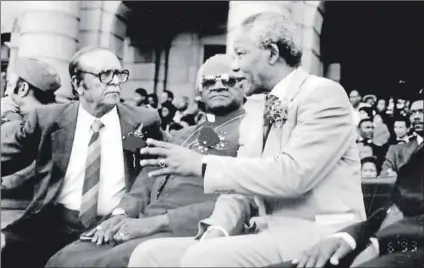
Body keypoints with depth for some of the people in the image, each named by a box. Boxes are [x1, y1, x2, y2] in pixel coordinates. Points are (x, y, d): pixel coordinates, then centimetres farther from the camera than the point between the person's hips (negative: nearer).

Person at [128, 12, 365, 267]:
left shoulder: (325, 95, -8)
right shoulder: (255, 112, 15)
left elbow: (291, 174, -22)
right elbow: (242, 183, 11)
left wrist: (201, 164, -18)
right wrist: (217, 229, -10)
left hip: (318, 236, -7)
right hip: (266, 234, 7)